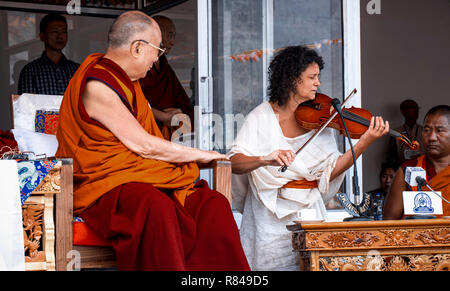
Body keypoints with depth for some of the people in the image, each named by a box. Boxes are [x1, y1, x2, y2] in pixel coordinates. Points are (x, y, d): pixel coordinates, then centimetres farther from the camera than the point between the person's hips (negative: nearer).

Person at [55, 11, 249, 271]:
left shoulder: (126, 81, 17)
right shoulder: (97, 86, -14)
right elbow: (144, 146, -14)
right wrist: (200, 155, -2)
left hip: (142, 178, 9)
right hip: (103, 185, -9)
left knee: (214, 203, -16)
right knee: (158, 207, -40)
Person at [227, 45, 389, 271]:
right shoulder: (262, 117, -3)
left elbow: (329, 171, -2)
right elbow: (233, 162, -13)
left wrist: (365, 142, -11)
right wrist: (265, 159, -32)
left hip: (308, 210, 3)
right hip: (269, 218, -3)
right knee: (271, 262, -13)